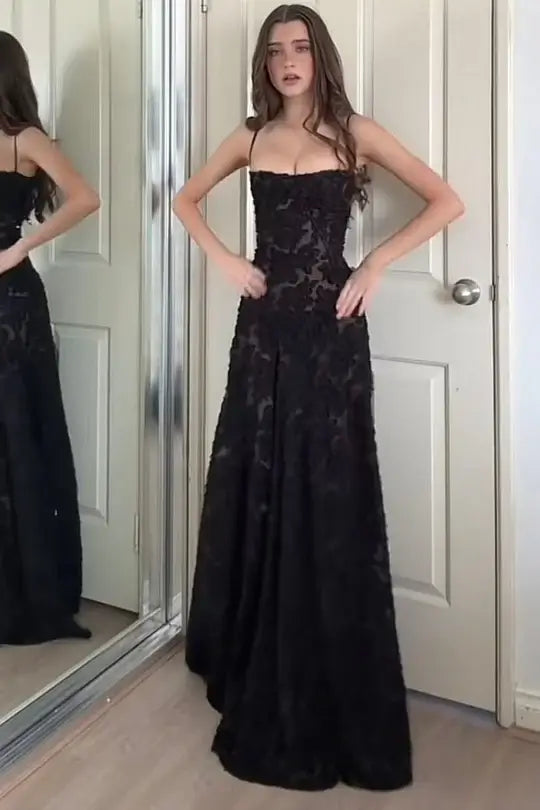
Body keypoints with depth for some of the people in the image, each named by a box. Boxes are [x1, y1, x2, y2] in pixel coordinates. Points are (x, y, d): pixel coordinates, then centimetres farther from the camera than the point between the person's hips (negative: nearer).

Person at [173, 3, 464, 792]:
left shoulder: (354, 132, 2)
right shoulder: (250, 136, 11)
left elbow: (448, 201, -1)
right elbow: (186, 199, 23)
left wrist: (376, 263, -9)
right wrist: (224, 258, 6)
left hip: (329, 329, -3)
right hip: (264, 329, 3)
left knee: (329, 504, -1)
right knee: (258, 497, 8)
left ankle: (334, 705, 12)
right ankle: (259, 680, 27)